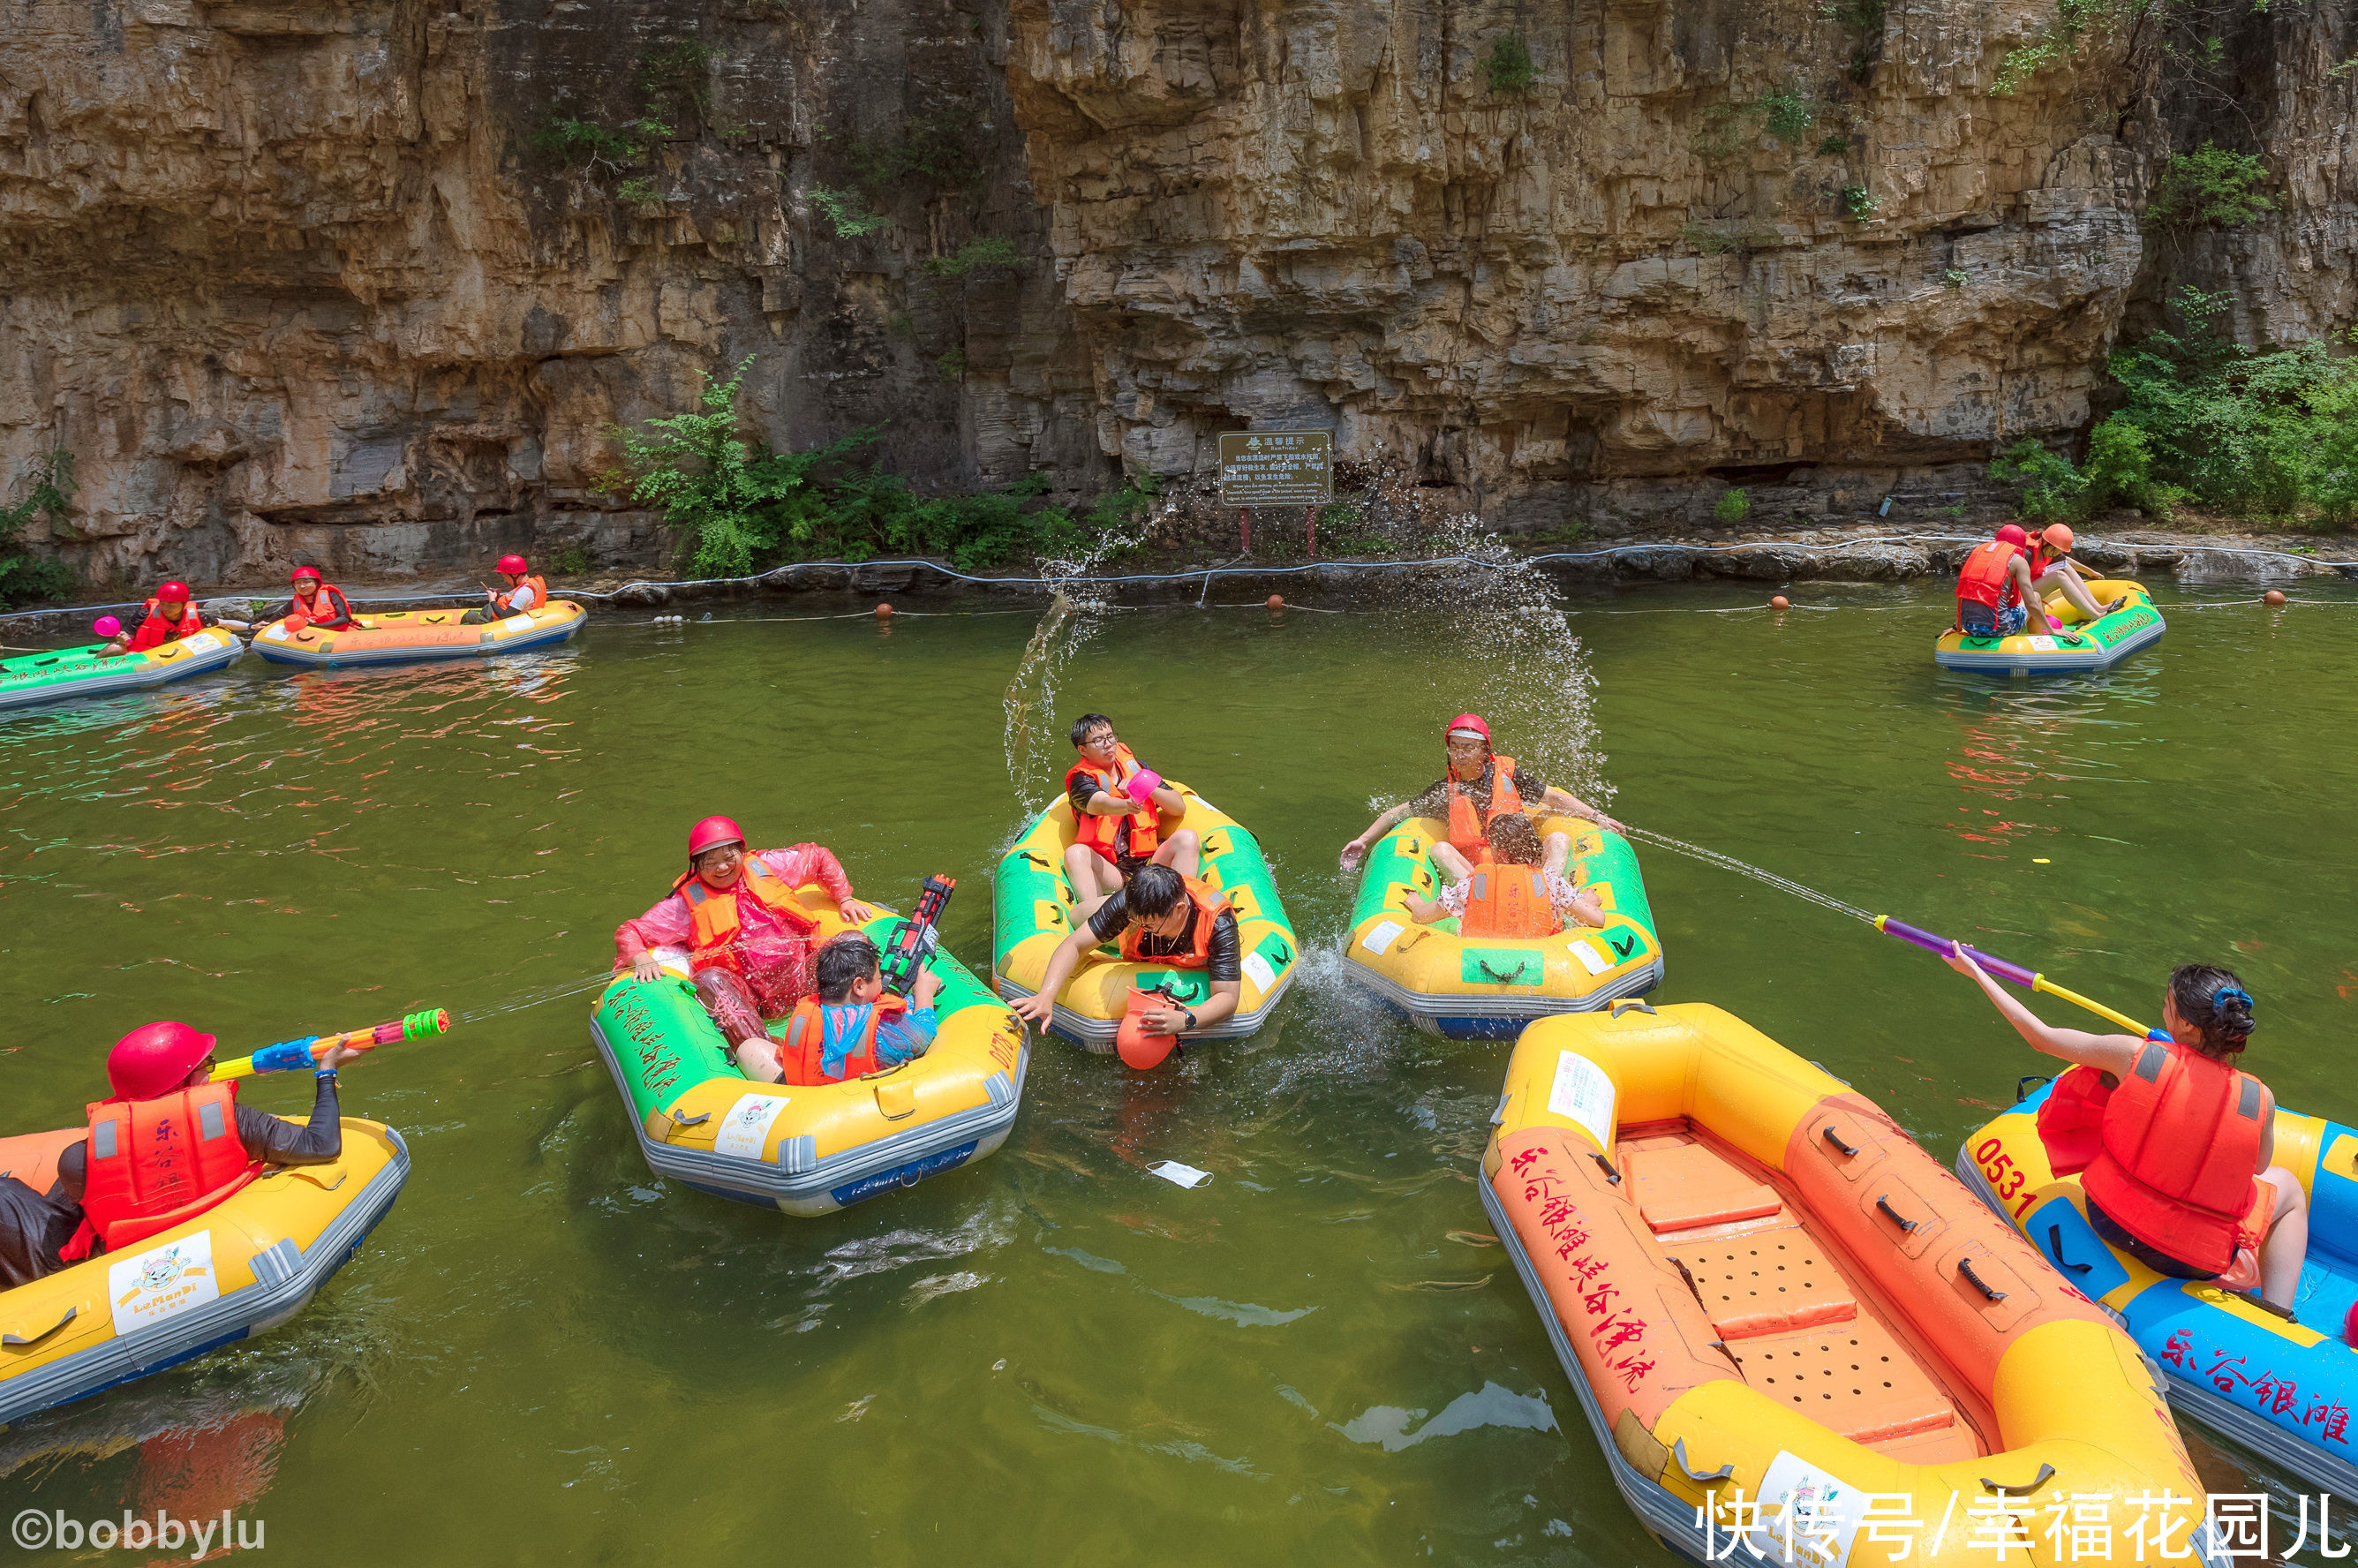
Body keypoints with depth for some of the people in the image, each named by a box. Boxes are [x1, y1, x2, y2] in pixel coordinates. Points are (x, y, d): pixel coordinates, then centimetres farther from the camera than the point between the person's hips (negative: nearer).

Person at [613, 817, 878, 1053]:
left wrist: (844, 899, 15)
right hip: (749, 999, -3)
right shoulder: (686, 903, 6)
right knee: (709, 979, -35)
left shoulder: (766, 867, 12)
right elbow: (628, 931, 5)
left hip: (801, 980, 3)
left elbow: (819, 857, 23)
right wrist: (642, 960, -16)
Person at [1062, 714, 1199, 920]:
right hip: (1112, 873, -3)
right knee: (1075, 853, -29)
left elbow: (1180, 808, 10)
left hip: (1150, 862, 3)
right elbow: (1100, 804, -24)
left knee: (1187, 837, -21)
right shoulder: (1081, 780, 1)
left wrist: (1148, 789, -8)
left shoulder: (1135, 768, 14)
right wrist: (1127, 806, -47)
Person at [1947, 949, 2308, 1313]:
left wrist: (1974, 971, 7)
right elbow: (2256, 1169, 6)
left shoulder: (2136, 1056, -17)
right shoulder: (2261, 1100, -15)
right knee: (2289, 1187, 27)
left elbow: (2041, 1037, -3)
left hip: (2108, 1220, 1)